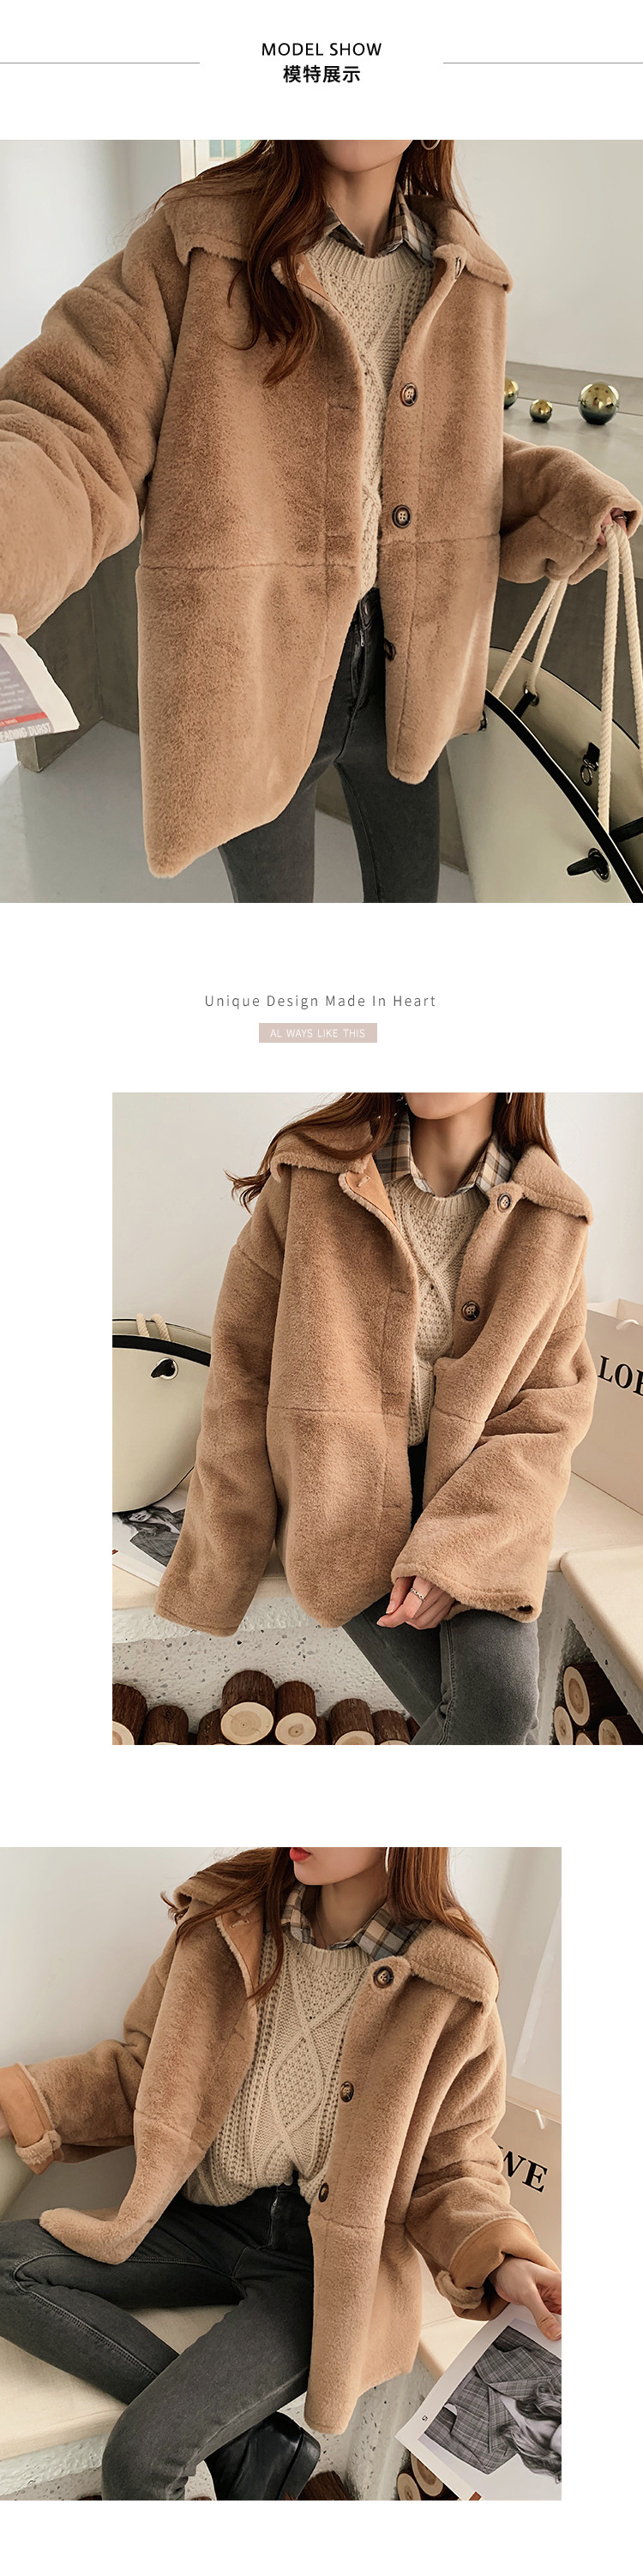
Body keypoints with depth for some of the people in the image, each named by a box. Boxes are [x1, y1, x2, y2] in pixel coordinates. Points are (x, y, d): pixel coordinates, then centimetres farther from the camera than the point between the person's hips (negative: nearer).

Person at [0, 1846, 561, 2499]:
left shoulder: (452, 1992, -13)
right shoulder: (226, 1918, -4)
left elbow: (451, 2166, 0)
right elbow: (138, 2069, 6)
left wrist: (502, 2262, -20)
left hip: (324, 2266, -5)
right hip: (205, 2220, 5)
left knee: (140, 2456, -23)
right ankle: (254, 2446, -11)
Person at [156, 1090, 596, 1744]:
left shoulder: (554, 1221, -5)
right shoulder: (310, 1179, -10)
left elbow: (555, 1399, -2)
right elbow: (244, 1370, -4)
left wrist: (462, 1543, -18)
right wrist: (214, 1575, -3)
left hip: (478, 1496, 2)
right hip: (344, 1489, -1)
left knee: (498, 1699, -24)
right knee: (470, 1723, -20)